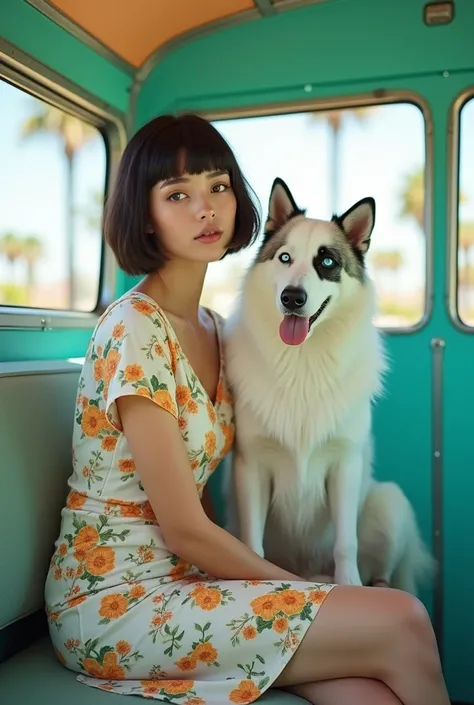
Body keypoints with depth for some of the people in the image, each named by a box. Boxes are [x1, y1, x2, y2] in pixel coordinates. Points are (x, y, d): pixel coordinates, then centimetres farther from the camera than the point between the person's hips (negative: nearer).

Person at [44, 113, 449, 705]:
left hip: (179, 578, 7)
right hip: (112, 598, -6)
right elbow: (184, 528, -17)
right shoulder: (133, 329, -18)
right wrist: (305, 589, -6)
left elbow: (193, 503, 10)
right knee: (403, 623, -15)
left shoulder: (211, 328, 8)